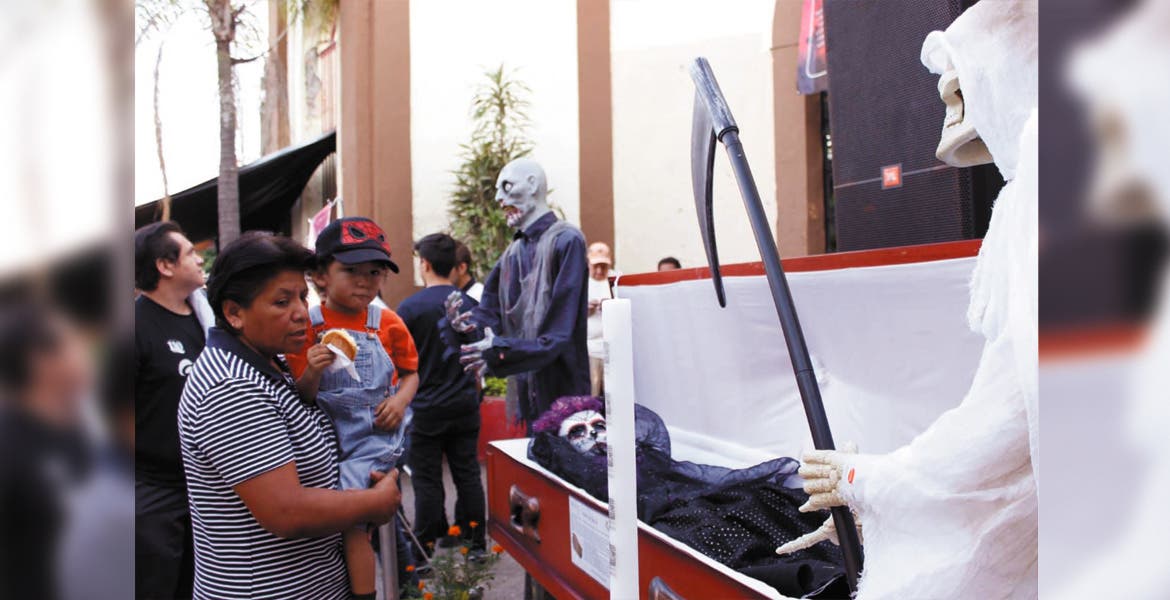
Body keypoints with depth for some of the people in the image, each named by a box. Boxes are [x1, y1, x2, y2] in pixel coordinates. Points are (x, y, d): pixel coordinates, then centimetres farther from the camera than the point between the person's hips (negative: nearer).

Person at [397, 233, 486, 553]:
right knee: (468, 475, 12)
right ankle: (475, 543, 20)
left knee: (427, 481, 4)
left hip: (426, 409, -4)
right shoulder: (471, 305, 2)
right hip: (465, 406, 4)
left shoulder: (410, 307, -11)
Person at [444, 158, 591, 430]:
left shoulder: (566, 241, -9)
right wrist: (465, 326, -13)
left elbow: (559, 331, -17)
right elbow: (490, 313, 9)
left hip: (562, 390, -7)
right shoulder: (512, 254, 15)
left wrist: (500, 351, -25)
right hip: (525, 393, 7)